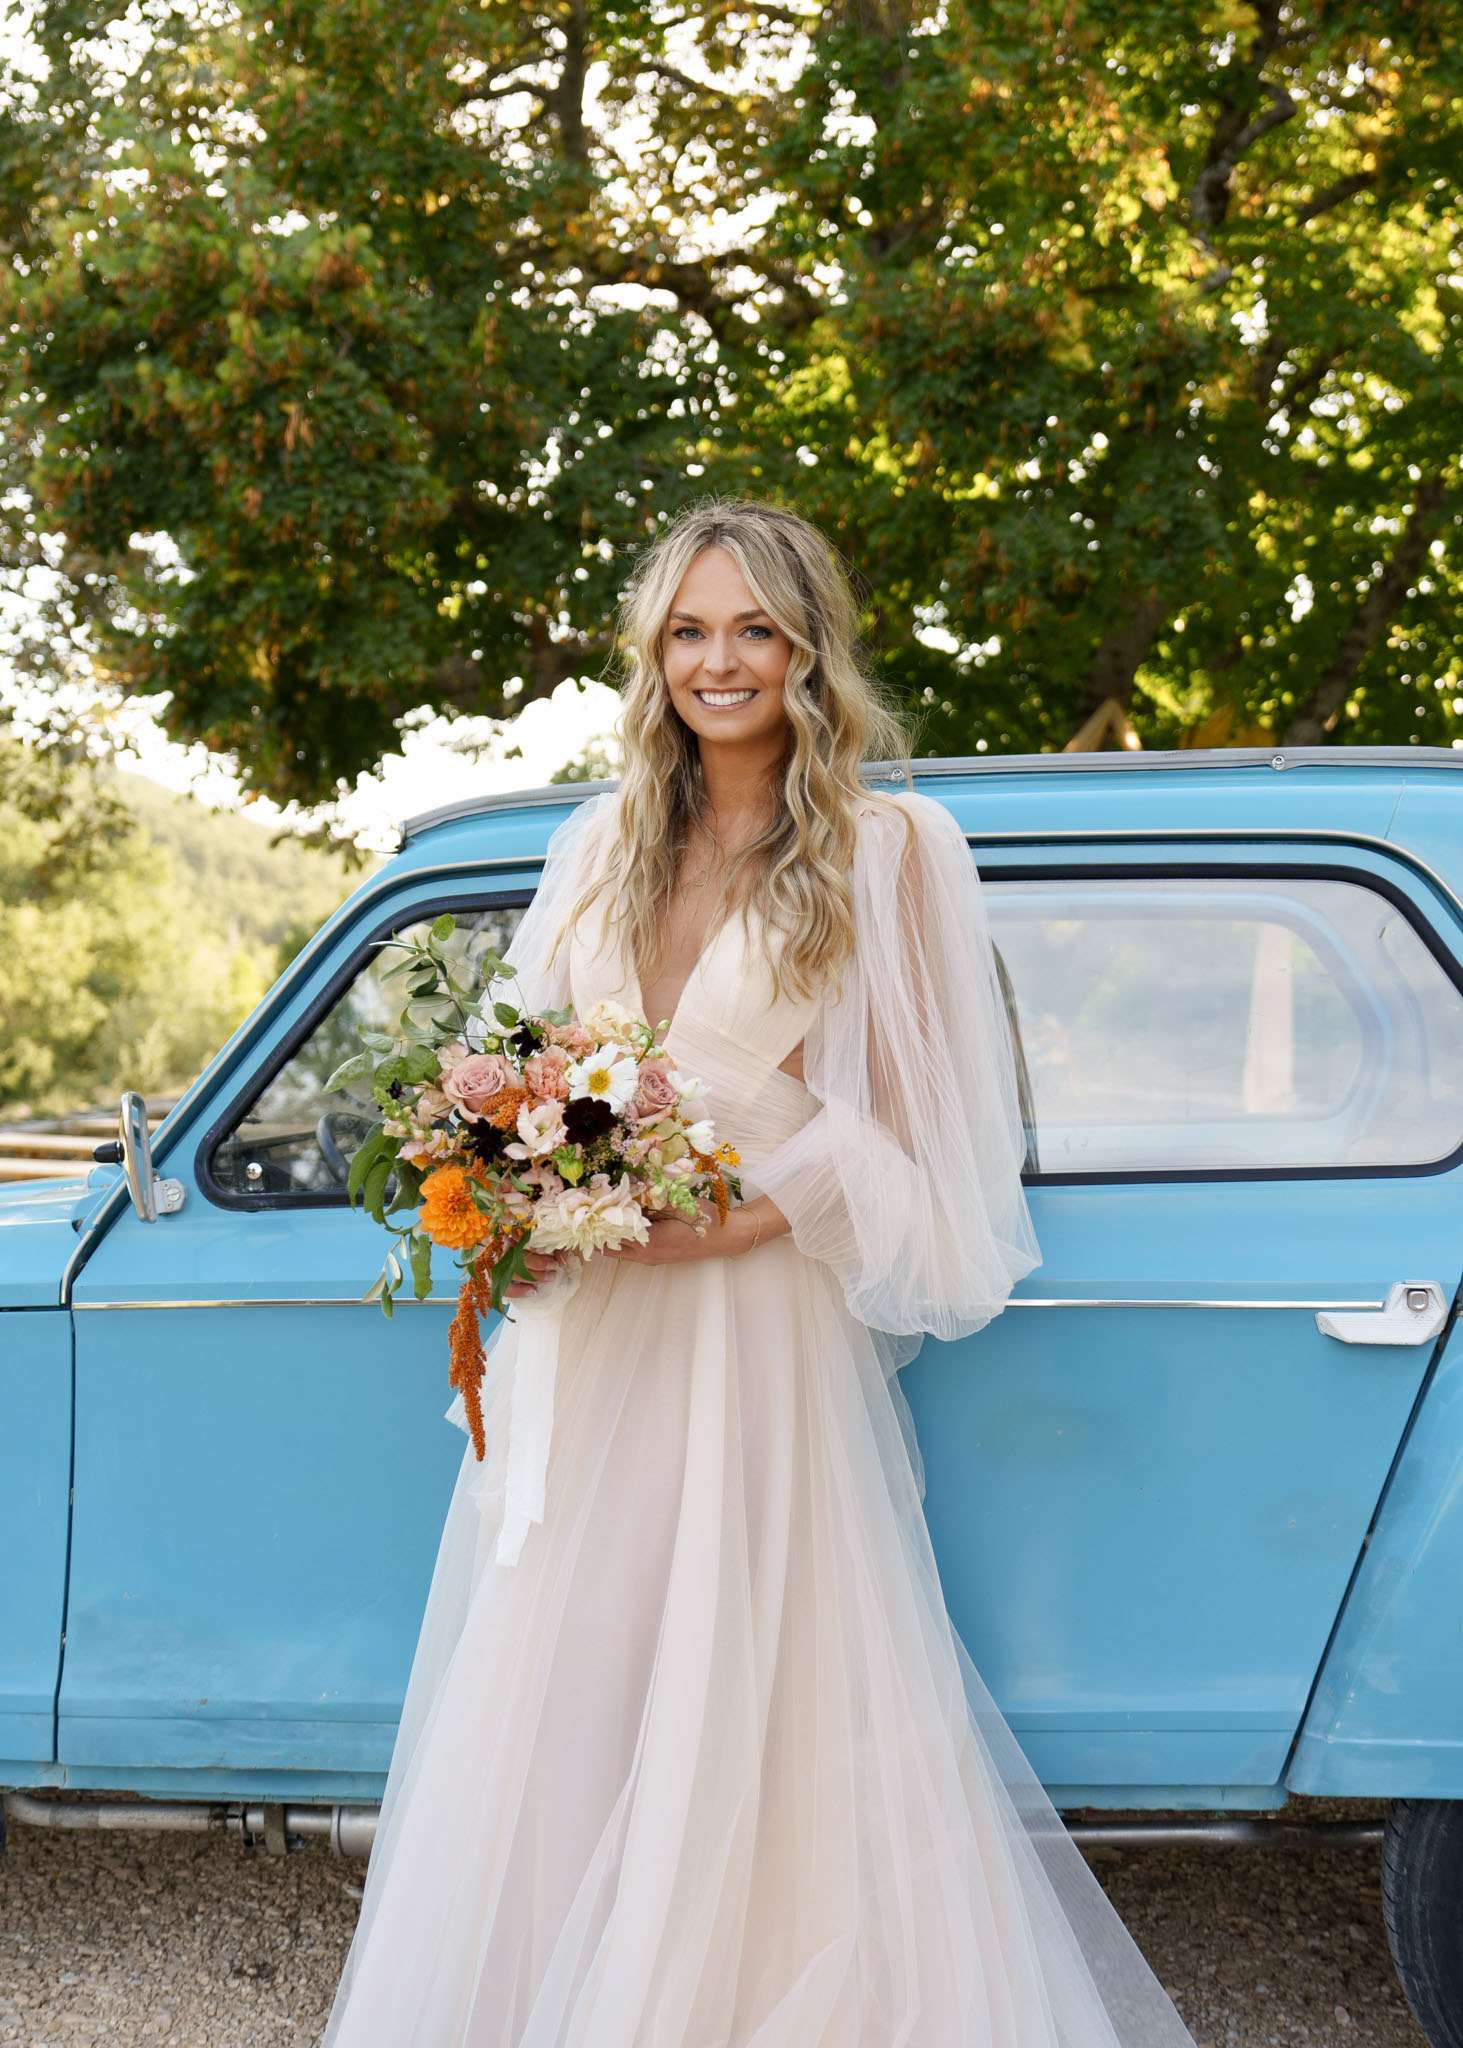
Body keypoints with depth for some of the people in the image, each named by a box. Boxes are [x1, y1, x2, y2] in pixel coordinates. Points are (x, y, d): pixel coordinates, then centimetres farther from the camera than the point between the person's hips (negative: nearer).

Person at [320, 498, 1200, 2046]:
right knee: (558, 1714, 8)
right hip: (584, 1334, 5)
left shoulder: (890, 847, -3)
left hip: (768, 1329, -5)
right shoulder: (601, 845, 13)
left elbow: (921, 1130, -5)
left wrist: (737, 1219, -16)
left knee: (755, 1726, -3)